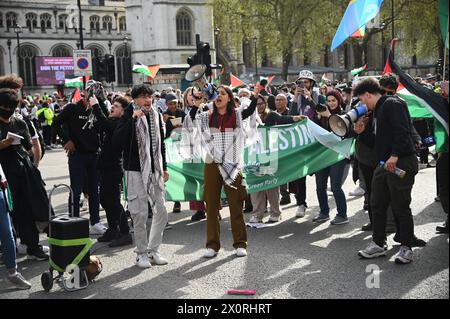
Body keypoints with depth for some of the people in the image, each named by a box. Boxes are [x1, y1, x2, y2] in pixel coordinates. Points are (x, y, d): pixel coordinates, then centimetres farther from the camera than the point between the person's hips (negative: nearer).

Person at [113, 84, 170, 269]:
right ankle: (141, 253, 12)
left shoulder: (156, 115, 10)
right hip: (136, 171, -6)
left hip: (154, 170, 6)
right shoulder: (129, 117, -7)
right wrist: (133, 119, -26)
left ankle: (153, 250, 19)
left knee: (161, 211, 6)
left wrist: (164, 167, 19)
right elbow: (117, 141, -22)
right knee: (140, 214, -2)